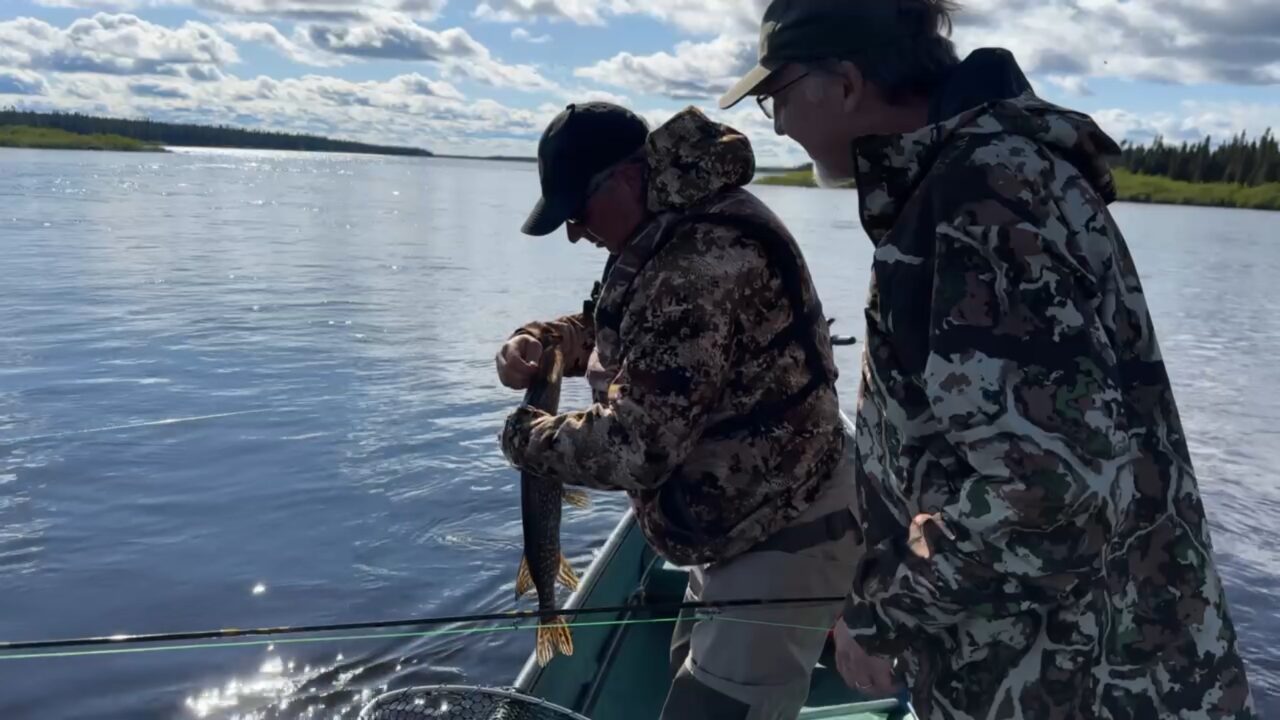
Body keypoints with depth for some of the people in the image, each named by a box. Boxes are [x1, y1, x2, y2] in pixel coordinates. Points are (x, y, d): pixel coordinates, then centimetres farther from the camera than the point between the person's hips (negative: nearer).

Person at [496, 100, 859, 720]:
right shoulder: (673, 233, 5)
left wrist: (524, 436, -13)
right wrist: (536, 342, -2)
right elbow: (609, 329, 19)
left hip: (783, 544, -11)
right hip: (739, 530, 11)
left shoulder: (705, 258, -30)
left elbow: (635, 447, -31)